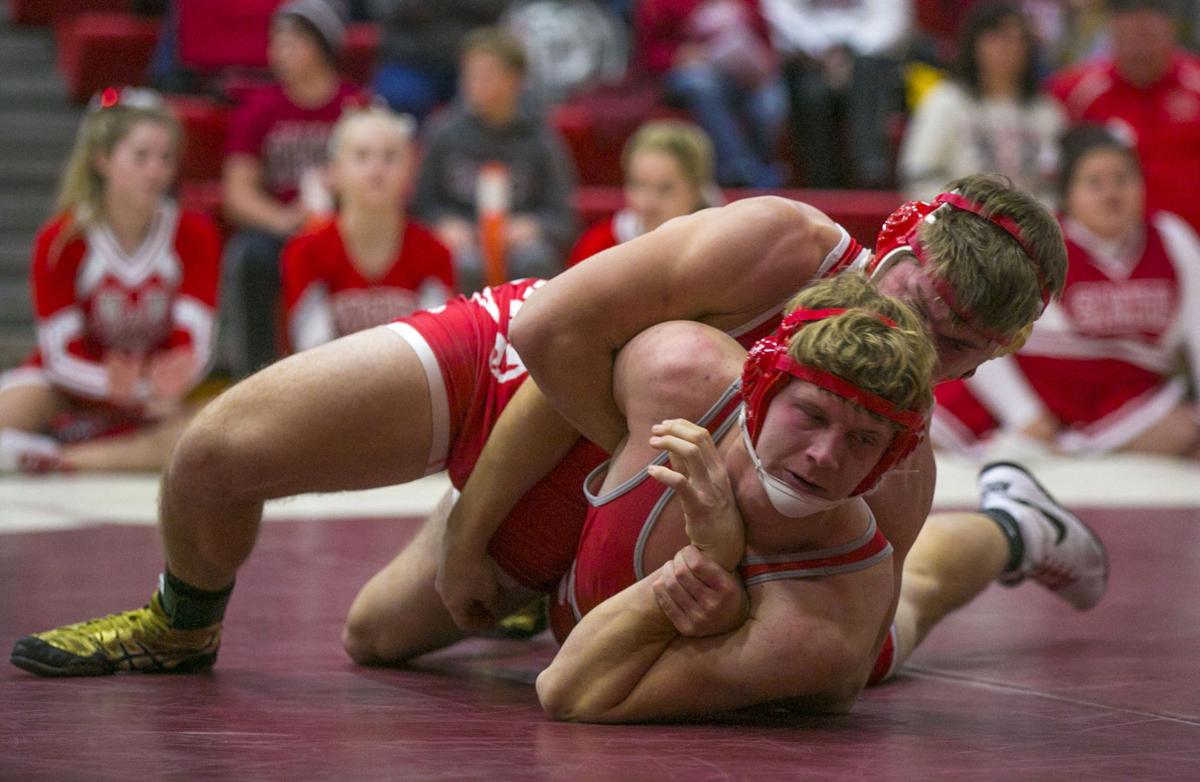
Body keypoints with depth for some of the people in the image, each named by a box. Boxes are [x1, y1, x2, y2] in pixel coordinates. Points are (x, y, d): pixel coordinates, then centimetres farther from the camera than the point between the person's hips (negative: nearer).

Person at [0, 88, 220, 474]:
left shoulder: (194, 236, -7)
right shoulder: (60, 241, -13)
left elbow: (194, 343, -16)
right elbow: (62, 355, -16)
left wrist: (172, 382, -42)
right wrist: (111, 384, -39)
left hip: (152, 396, 2)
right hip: (75, 385, -2)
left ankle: (56, 459, -27)